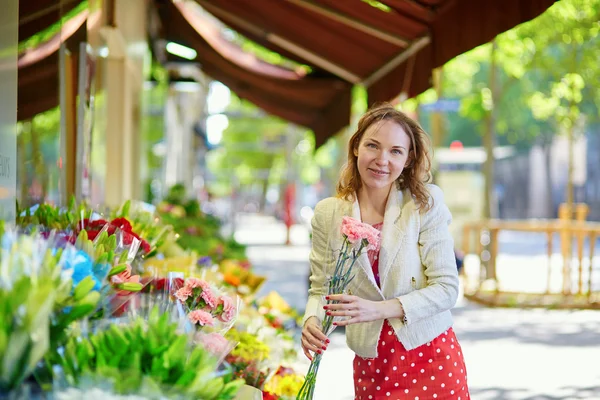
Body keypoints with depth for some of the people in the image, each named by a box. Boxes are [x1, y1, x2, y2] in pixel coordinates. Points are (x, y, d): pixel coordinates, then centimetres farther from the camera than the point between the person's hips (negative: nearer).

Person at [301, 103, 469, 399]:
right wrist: (312, 320, -18)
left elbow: (446, 288, -11)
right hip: (371, 366, 2)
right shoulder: (328, 214, -2)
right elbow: (320, 288, 6)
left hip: (431, 360, -2)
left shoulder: (426, 204, -8)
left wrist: (378, 309, -23)